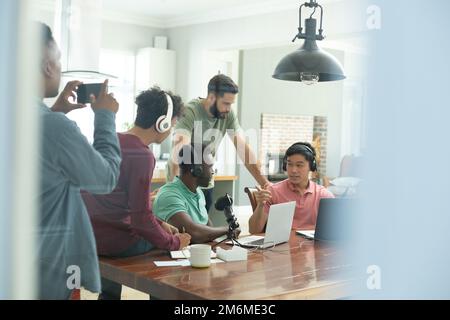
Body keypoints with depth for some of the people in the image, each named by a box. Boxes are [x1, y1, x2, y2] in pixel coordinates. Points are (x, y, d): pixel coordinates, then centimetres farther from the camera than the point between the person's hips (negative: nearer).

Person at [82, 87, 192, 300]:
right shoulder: (142, 156, -20)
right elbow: (141, 220, -22)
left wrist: (159, 224, 17)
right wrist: (174, 242, -7)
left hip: (87, 234, 8)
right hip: (115, 241, -8)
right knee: (172, 248, 13)